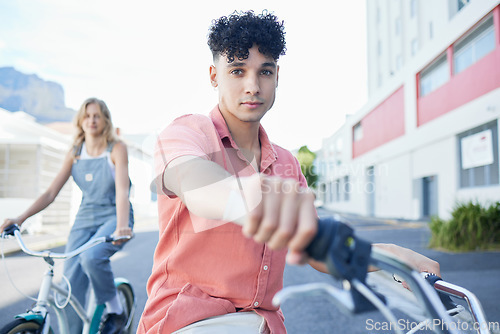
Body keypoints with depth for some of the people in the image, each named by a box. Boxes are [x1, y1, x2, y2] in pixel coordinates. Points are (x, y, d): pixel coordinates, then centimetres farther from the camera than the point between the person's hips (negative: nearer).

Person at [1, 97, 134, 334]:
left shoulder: (116, 149, -8)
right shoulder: (74, 154, 4)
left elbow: (122, 189, -21)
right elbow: (51, 193, 1)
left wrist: (121, 226, -37)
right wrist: (20, 218, -12)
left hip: (113, 216, -4)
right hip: (85, 218, 4)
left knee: (91, 257, -31)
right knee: (71, 282, -7)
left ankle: (115, 311, -8)